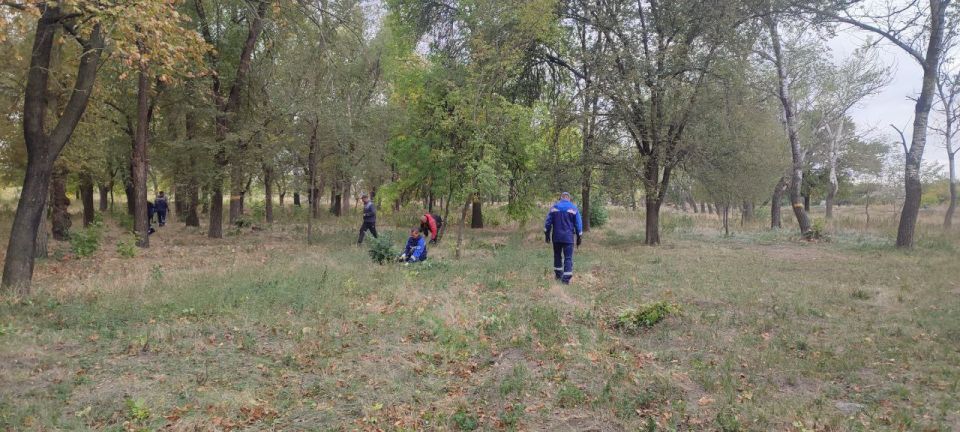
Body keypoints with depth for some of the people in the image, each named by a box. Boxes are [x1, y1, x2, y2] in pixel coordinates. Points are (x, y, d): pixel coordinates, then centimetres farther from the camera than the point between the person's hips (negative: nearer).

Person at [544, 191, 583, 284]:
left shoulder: (554, 207, 3)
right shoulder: (573, 208, 0)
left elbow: (548, 222, 3)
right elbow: (578, 224, 1)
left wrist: (547, 234, 11)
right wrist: (579, 237, 7)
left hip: (556, 237, 2)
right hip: (569, 238, -2)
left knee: (557, 256, 17)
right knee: (568, 258, -1)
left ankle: (558, 274, 24)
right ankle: (566, 278, -9)